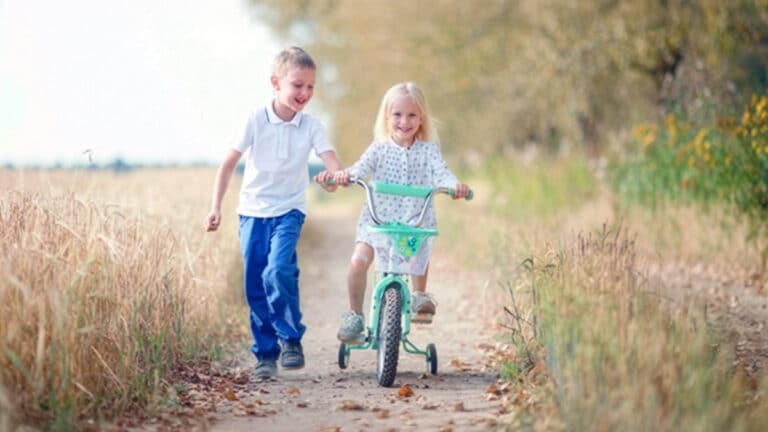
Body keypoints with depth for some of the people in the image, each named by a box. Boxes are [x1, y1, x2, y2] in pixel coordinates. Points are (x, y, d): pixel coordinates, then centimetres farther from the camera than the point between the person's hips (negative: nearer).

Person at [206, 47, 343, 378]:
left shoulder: (311, 126, -5)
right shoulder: (256, 120, -7)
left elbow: (332, 161, -17)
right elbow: (229, 163, -2)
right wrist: (216, 206, -5)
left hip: (289, 211, -1)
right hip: (253, 211, 1)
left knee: (279, 270, -24)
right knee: (255, 286, 2)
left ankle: (291, 338, -7)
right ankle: (266, 353, 15)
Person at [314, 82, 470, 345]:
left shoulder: (428, 151, 2)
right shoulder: (380, 149, 2)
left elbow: (440, 174, -13)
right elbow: (362, 168, -13)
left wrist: (454, 185, -36)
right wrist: (343, 175, -36)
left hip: (416, 221, 1)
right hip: (378, 219, -1)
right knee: (358, 260, -18)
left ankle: (419, 297, 39)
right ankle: (354, 315, -1)